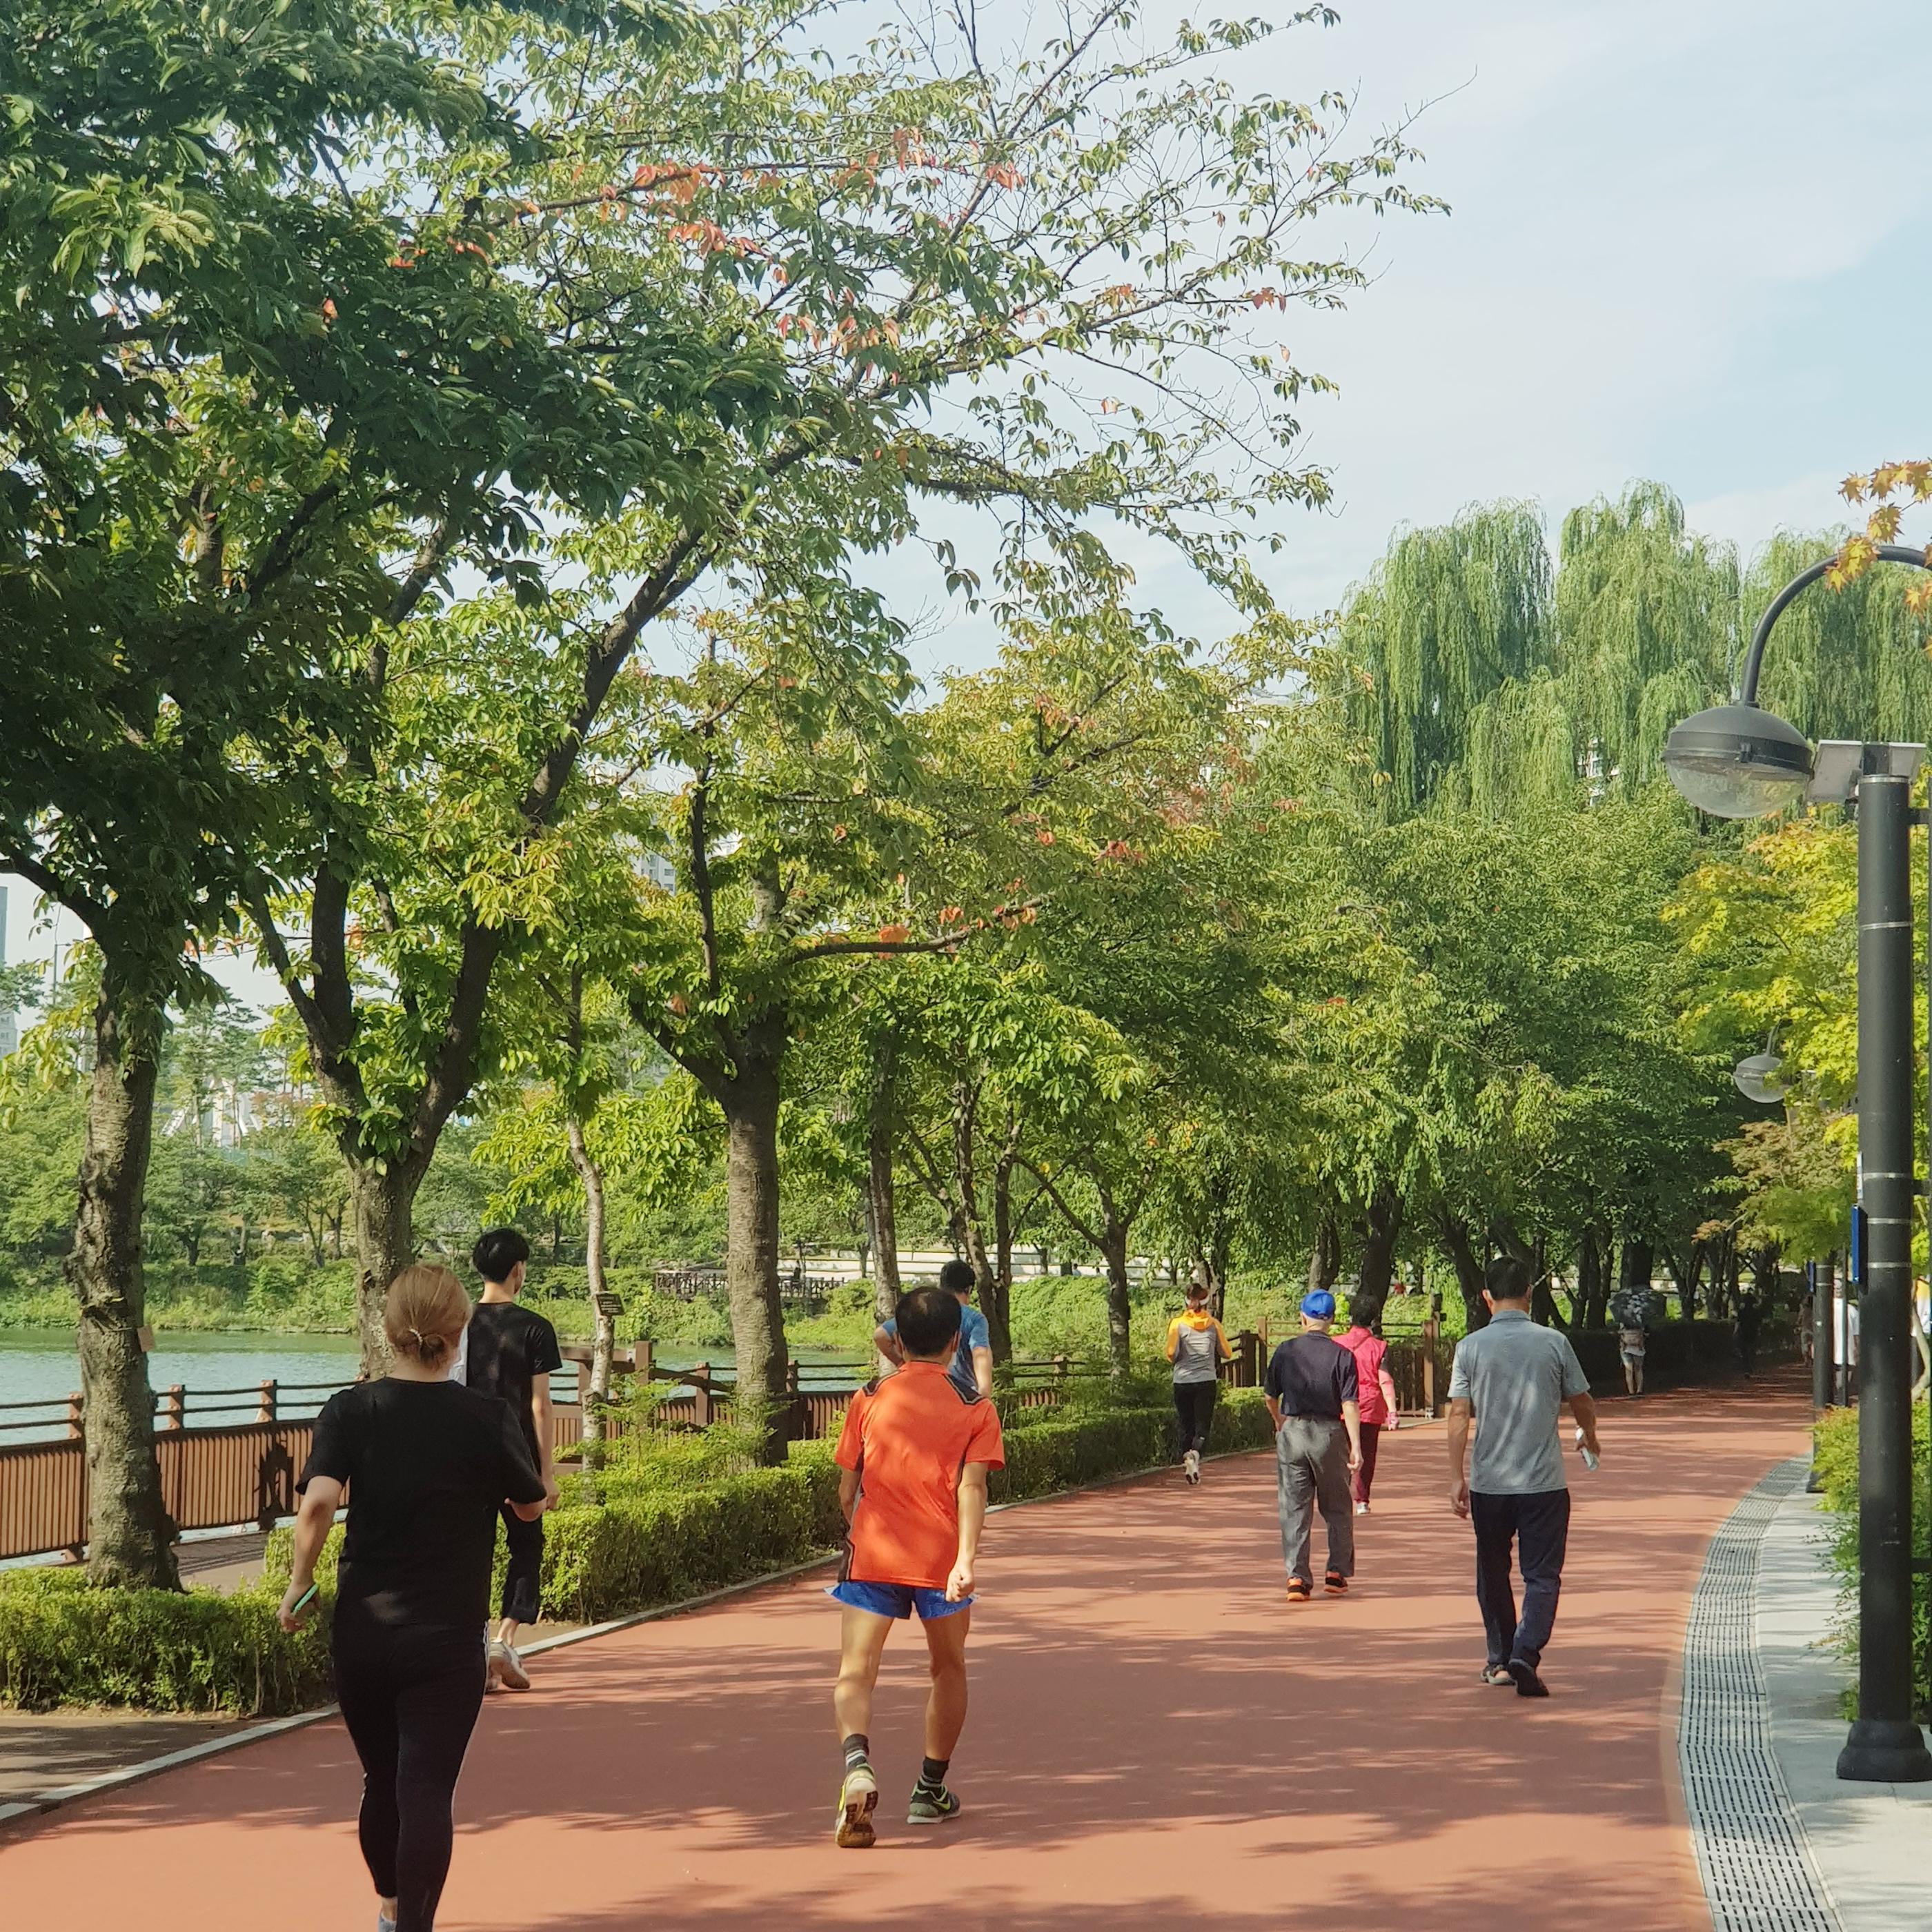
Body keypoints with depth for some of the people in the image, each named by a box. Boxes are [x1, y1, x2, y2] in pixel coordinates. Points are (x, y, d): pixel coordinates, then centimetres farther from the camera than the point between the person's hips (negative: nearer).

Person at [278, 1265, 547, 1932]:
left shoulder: (350, 1410, -5)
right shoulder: (487, 1419, -6)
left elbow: (319, 1500, -19)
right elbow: (531, 1507, 8)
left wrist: (298, 1582, -6)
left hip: (362, 1630, 3)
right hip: (447, 1638, -3)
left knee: (382, 1781, 20)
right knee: (427, 1790, -3)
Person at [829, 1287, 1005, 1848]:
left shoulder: (868, 1400, 7)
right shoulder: (975, 1408, 3)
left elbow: (847, 1491, 10)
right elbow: (970, 1488, -10)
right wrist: (966, 1557, -19)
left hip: (871, 1552, 0)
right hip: (941, 1560, 0)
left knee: (856, 1670, -5)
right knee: (948, 1669, 20)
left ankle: (857, 1759, -33)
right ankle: (931, 1789, 26)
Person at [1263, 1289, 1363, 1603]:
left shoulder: (1285, 1352, 1)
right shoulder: (1342, 1355, -6)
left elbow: (1271, 1397, 11)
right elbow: (1350, 1404, -11)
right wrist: (1356, 1446, -10)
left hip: (1292, 1433, 1)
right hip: (1329, 1434, -1)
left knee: (1294, 1509, 4)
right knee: (1337, 1509, 14)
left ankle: (1297, 1577, -3)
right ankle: (1337, 1573, 17)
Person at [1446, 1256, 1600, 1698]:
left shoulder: (1471, 1347, -3)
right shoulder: (1554, 1343, -3)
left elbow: (1459, 1415, -6)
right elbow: (1582, 1404, 7)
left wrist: (1456, 1476, -2)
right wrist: (1589, 1437, 28)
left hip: (1488, 1481, 2)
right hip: (1545, 1481, -1)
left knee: (1492, 1572, 17)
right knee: (1542, 1574, 2)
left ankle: (1500, 1661, 25)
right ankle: (1526, 1654, -17)